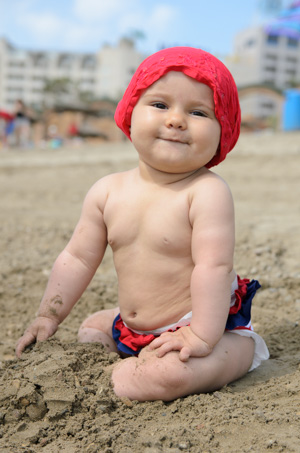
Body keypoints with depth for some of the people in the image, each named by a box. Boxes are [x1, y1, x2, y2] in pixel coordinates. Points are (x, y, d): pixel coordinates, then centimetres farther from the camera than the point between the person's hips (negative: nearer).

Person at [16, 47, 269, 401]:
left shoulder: (207, 192, -21)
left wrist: (201, 337, -31)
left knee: (171, 375, -32)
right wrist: (49, 315, 4)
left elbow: (213, 267, -26)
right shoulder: (108, 192, -3)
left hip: (210, 326, -7)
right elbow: (78, 258, 4)